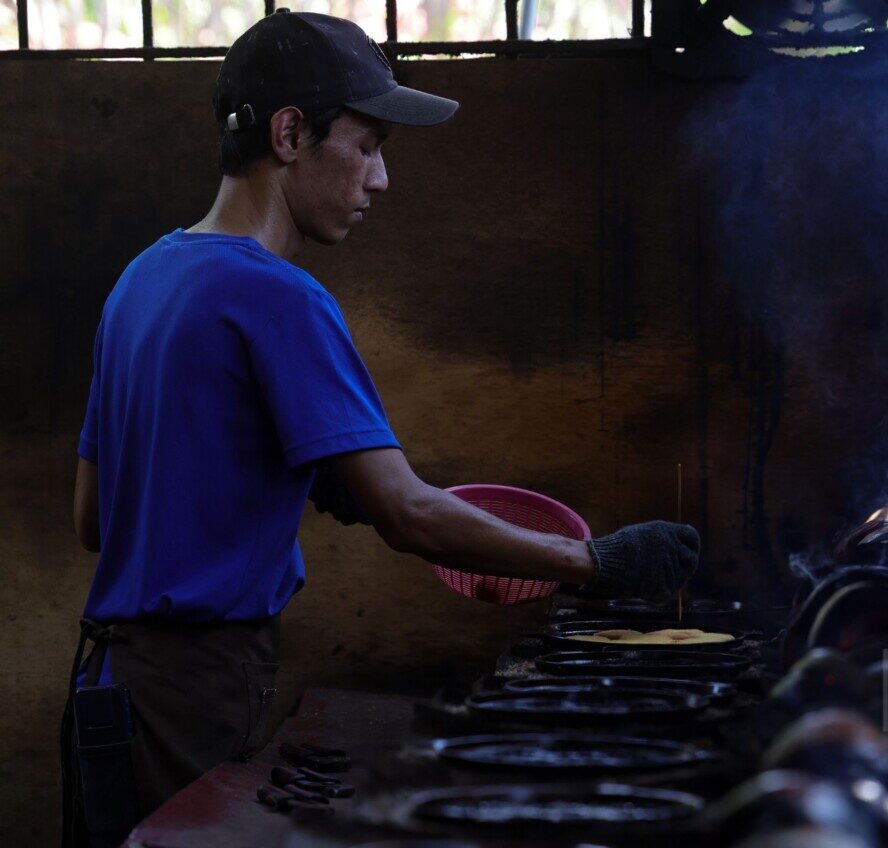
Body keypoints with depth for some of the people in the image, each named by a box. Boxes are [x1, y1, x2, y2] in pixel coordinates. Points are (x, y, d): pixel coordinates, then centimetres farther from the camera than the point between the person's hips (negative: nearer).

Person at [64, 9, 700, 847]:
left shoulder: (143, 279, 13)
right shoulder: (277, 299, -15)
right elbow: (408, 514, -21)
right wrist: (599, 563, -13)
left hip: (114, 676, 9)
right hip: (201, 682, -9)